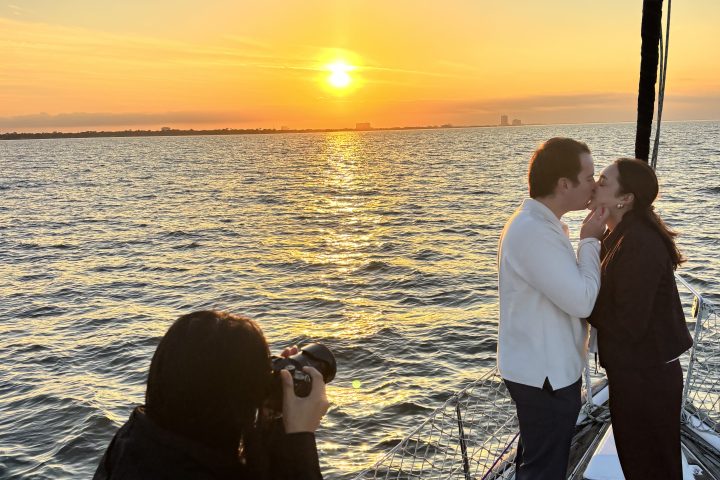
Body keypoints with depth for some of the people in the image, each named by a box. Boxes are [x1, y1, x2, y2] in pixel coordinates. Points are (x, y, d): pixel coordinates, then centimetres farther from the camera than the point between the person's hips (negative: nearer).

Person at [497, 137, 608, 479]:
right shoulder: (534, 231, -26)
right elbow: (582, 301, -25)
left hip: (545, 367, 10)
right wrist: (590, 241, -14)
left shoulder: (542, 223, 8)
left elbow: (569, 288, 14)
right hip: (545, 374, -10)